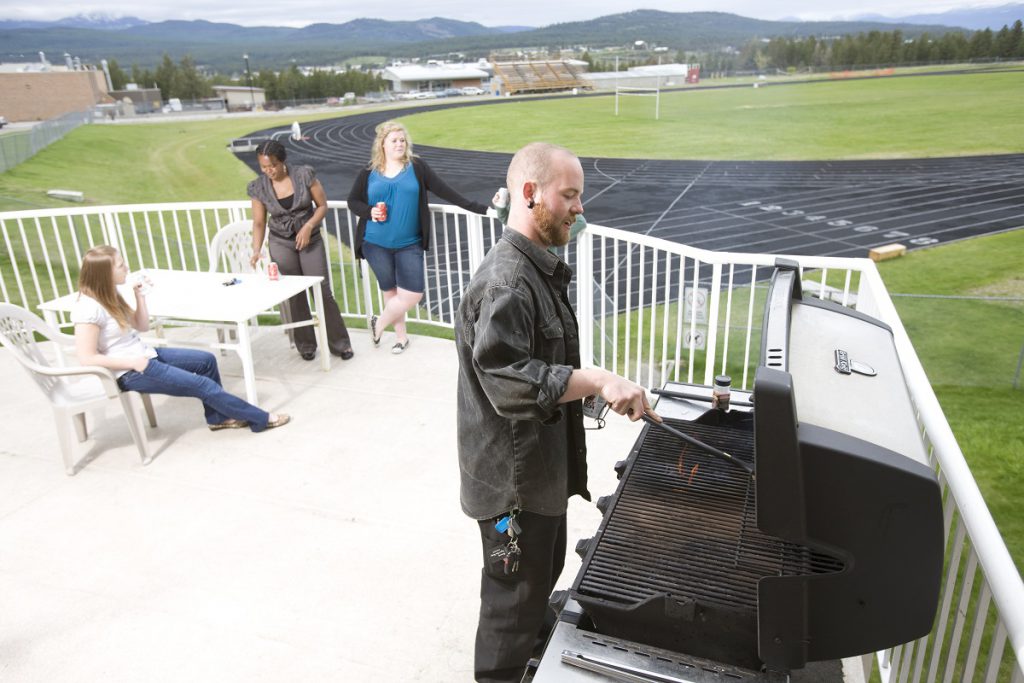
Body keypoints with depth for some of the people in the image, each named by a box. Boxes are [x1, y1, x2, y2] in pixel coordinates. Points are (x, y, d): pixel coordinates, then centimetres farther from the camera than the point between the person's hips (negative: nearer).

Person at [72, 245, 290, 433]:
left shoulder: (109, 294, 4)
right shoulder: (89, 309, -23)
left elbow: (142, 326, 11)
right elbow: (87, 358, -24)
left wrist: (140, 297, -3)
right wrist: (132, 363, -22)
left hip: (144, 355, 10)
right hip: (129, 372, -9)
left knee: (206, 360, 5)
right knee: (202, 385, -10)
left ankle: (218, 417, 13)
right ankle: (260, 419, 0)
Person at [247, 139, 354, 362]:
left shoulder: (304, 175, -12)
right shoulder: (259, 187, -6)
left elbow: (322, 205, -4)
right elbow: (259, 223, -2)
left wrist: (308, 226, -18)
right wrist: (256, 250, -17)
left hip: (310, 240, -1)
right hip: (281, 244, 2)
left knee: (323, 291, -3)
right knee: (295, 295, 6)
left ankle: (339, 343, 10)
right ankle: (306, 345, 20)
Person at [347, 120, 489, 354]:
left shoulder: (416, 167, 0)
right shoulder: (369, 172, 2)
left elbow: (443, 189, -5)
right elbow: (352, 201, 10)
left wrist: (475, 207, -11)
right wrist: (369, 211, -11)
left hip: (409, 245, 0)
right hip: (376, 244, 1)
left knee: (413, 294, -4)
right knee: (390, 291, 11)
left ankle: (379, 324, 22)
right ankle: (401, 336, 31)